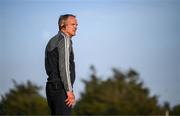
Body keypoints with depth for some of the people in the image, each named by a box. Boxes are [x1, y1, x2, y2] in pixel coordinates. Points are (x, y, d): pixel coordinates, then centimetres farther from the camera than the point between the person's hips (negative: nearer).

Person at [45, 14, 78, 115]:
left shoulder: (52, 41, 20)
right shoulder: (65, 40, -9)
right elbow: (64, 67, -18)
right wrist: (69, 90, -19)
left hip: (51, 85, 10)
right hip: (61, 88, -10)